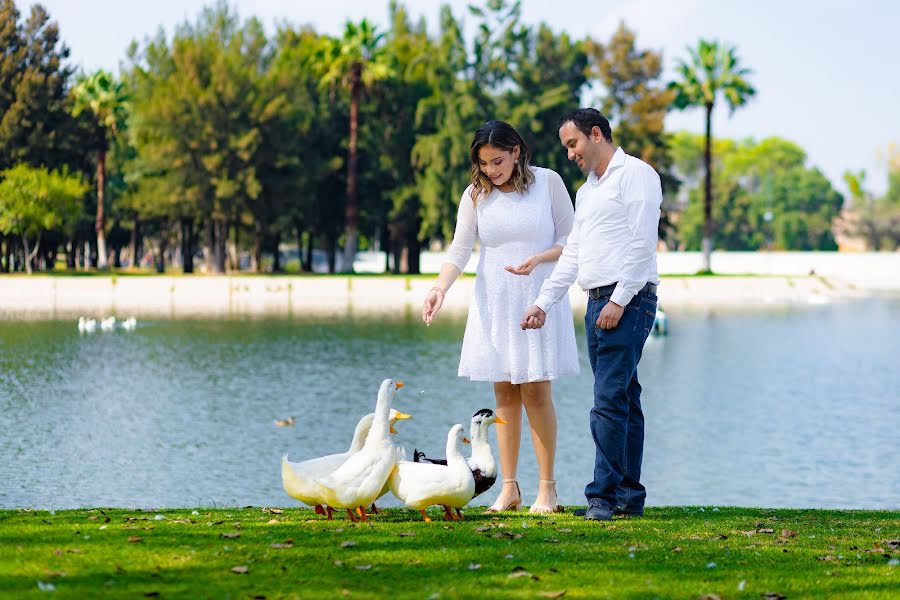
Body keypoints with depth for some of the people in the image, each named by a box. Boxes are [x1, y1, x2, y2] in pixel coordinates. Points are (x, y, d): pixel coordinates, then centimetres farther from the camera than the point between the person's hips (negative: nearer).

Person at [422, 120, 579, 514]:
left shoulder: (548, 182, -2)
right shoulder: (476, 195, 4)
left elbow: (571, 240, 1)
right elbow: (460, 249, -3)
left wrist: (538, 259, -17)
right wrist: (440, 287, -20)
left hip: (539, 298, -3)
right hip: (493, 302, 3)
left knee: (535, 390, -7)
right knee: (504, 393, 3)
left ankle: (547, 488, 0)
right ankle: (509, 488, 8)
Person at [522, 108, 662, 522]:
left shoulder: (635, 174, -4)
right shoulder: (587, 190, 23)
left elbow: (642, 244, -13)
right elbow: (572, 255, 24)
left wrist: (619, 301, -18)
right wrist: (544, 302, 16)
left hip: (628, 301, -9)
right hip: (597, 302, 9)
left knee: (609, 401, -14)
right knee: (623, 401, 8)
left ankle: (604, 495, -15)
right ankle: (629, 496, 9)